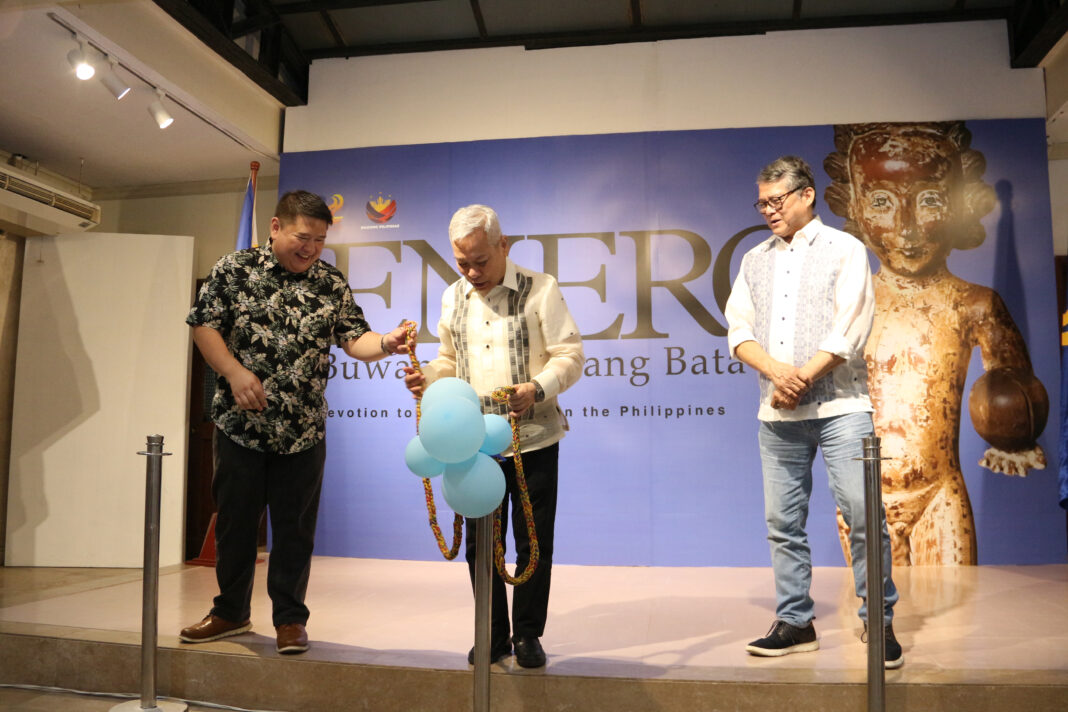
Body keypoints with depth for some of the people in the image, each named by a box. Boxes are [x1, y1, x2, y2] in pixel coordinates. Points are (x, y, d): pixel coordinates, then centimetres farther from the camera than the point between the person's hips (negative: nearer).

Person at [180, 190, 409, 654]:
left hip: (303, 431, 1)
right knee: (235, 522, 13)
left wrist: (385, 344, -24)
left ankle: (290, 619, 23)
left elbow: (354, 339, -3)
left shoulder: (332, 284, 3)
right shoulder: (235, 269, -1)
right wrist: (234, 372, -15)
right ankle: (231, 612, 32)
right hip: (240, 425, 0)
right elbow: (203, 325, -1)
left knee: (295, 528, 7)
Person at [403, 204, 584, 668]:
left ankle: (528, 635, 22)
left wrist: (537, 389, -25)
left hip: (534, 438, -4)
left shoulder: (539, 290, -5)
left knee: (534, 541, 4)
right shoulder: (453, 298, 10)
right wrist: (427, 377, -3)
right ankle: (493, 635, 27)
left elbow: (570, 356, -8)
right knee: (480, 542, 10)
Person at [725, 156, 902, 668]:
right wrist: (776, 371, -11)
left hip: (839, 405, -4)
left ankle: (880, 622, 9)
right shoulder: (755, 260, 16)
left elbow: (849, 330, -7)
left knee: (862, 515, -6)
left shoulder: (844, 249, 4)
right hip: (776, 413, 4)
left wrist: (801, 379, -11)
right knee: (783, 521, 6)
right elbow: (739, 330, 7)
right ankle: (794, 623, 17)